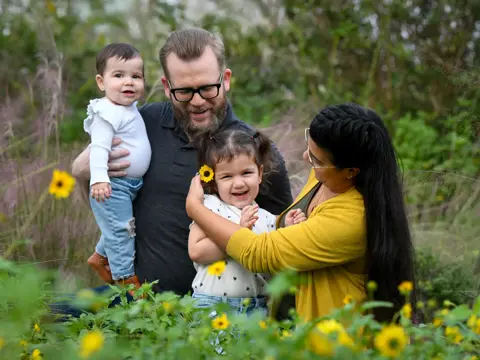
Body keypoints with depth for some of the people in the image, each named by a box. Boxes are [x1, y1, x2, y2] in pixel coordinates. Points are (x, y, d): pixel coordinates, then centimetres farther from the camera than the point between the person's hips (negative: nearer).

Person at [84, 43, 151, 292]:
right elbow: (99, 147, -29)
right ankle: (126, 278, 5)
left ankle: (100, 257, 43)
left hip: (132, 185, 10)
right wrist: (99, 178, -39)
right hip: (112, 187, -10)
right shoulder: (108, 113, -21)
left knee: (119, 228, 23)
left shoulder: (130, 109, 9)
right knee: (121, 230, -4)